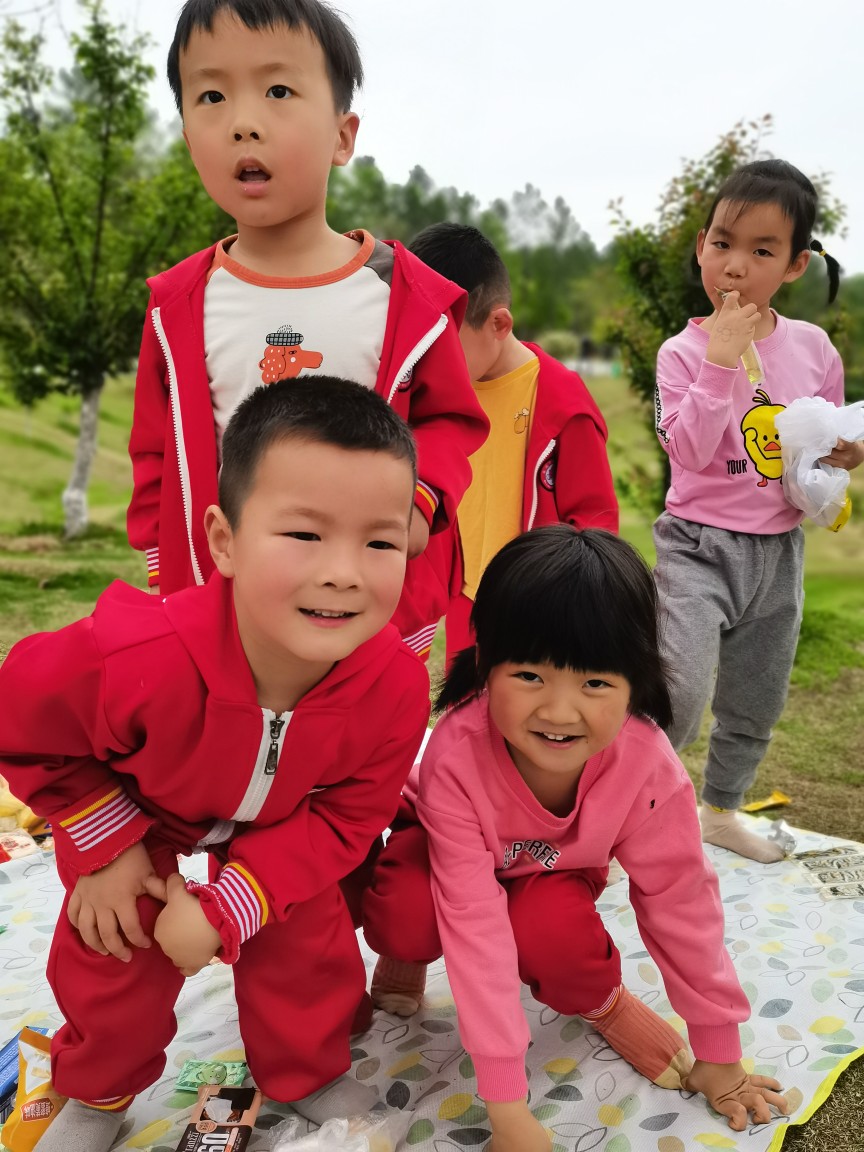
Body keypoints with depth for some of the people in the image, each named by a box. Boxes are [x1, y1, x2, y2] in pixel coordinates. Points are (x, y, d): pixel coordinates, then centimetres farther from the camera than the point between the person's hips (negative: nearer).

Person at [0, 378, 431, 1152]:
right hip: (140, 817, -1)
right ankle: (98, 1089, 40)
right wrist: (110, 848, -17)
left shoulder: (396, 685, -37)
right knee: (115, 954, 7)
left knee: (311, 945, 4)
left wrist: (226, 910, -25)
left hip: (284, 826, 2)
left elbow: (342, 818, -20)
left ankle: (309, 1073, 38)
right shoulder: (138, 658, -46)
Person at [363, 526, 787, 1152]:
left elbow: (680, 901, -19)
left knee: (551, 931, -33)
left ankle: (602, 1000, 2)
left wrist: (719, 1055, -9)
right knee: (405, 915, -33)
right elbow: (474, 917, -40)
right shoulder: (457, 754, -40)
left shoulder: (648, 765, -34)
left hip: (555, 868, 1)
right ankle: (408, 957, 3)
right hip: (444, 850, -1)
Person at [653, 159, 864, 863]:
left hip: (779, 550, 5)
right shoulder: (684, 352, -9)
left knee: (755, 707, 18)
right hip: (699, 544, -4)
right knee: (678, 696, -22)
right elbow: (689, 449, -22)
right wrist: (723, 357, -25)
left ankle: (722, 811, 42)